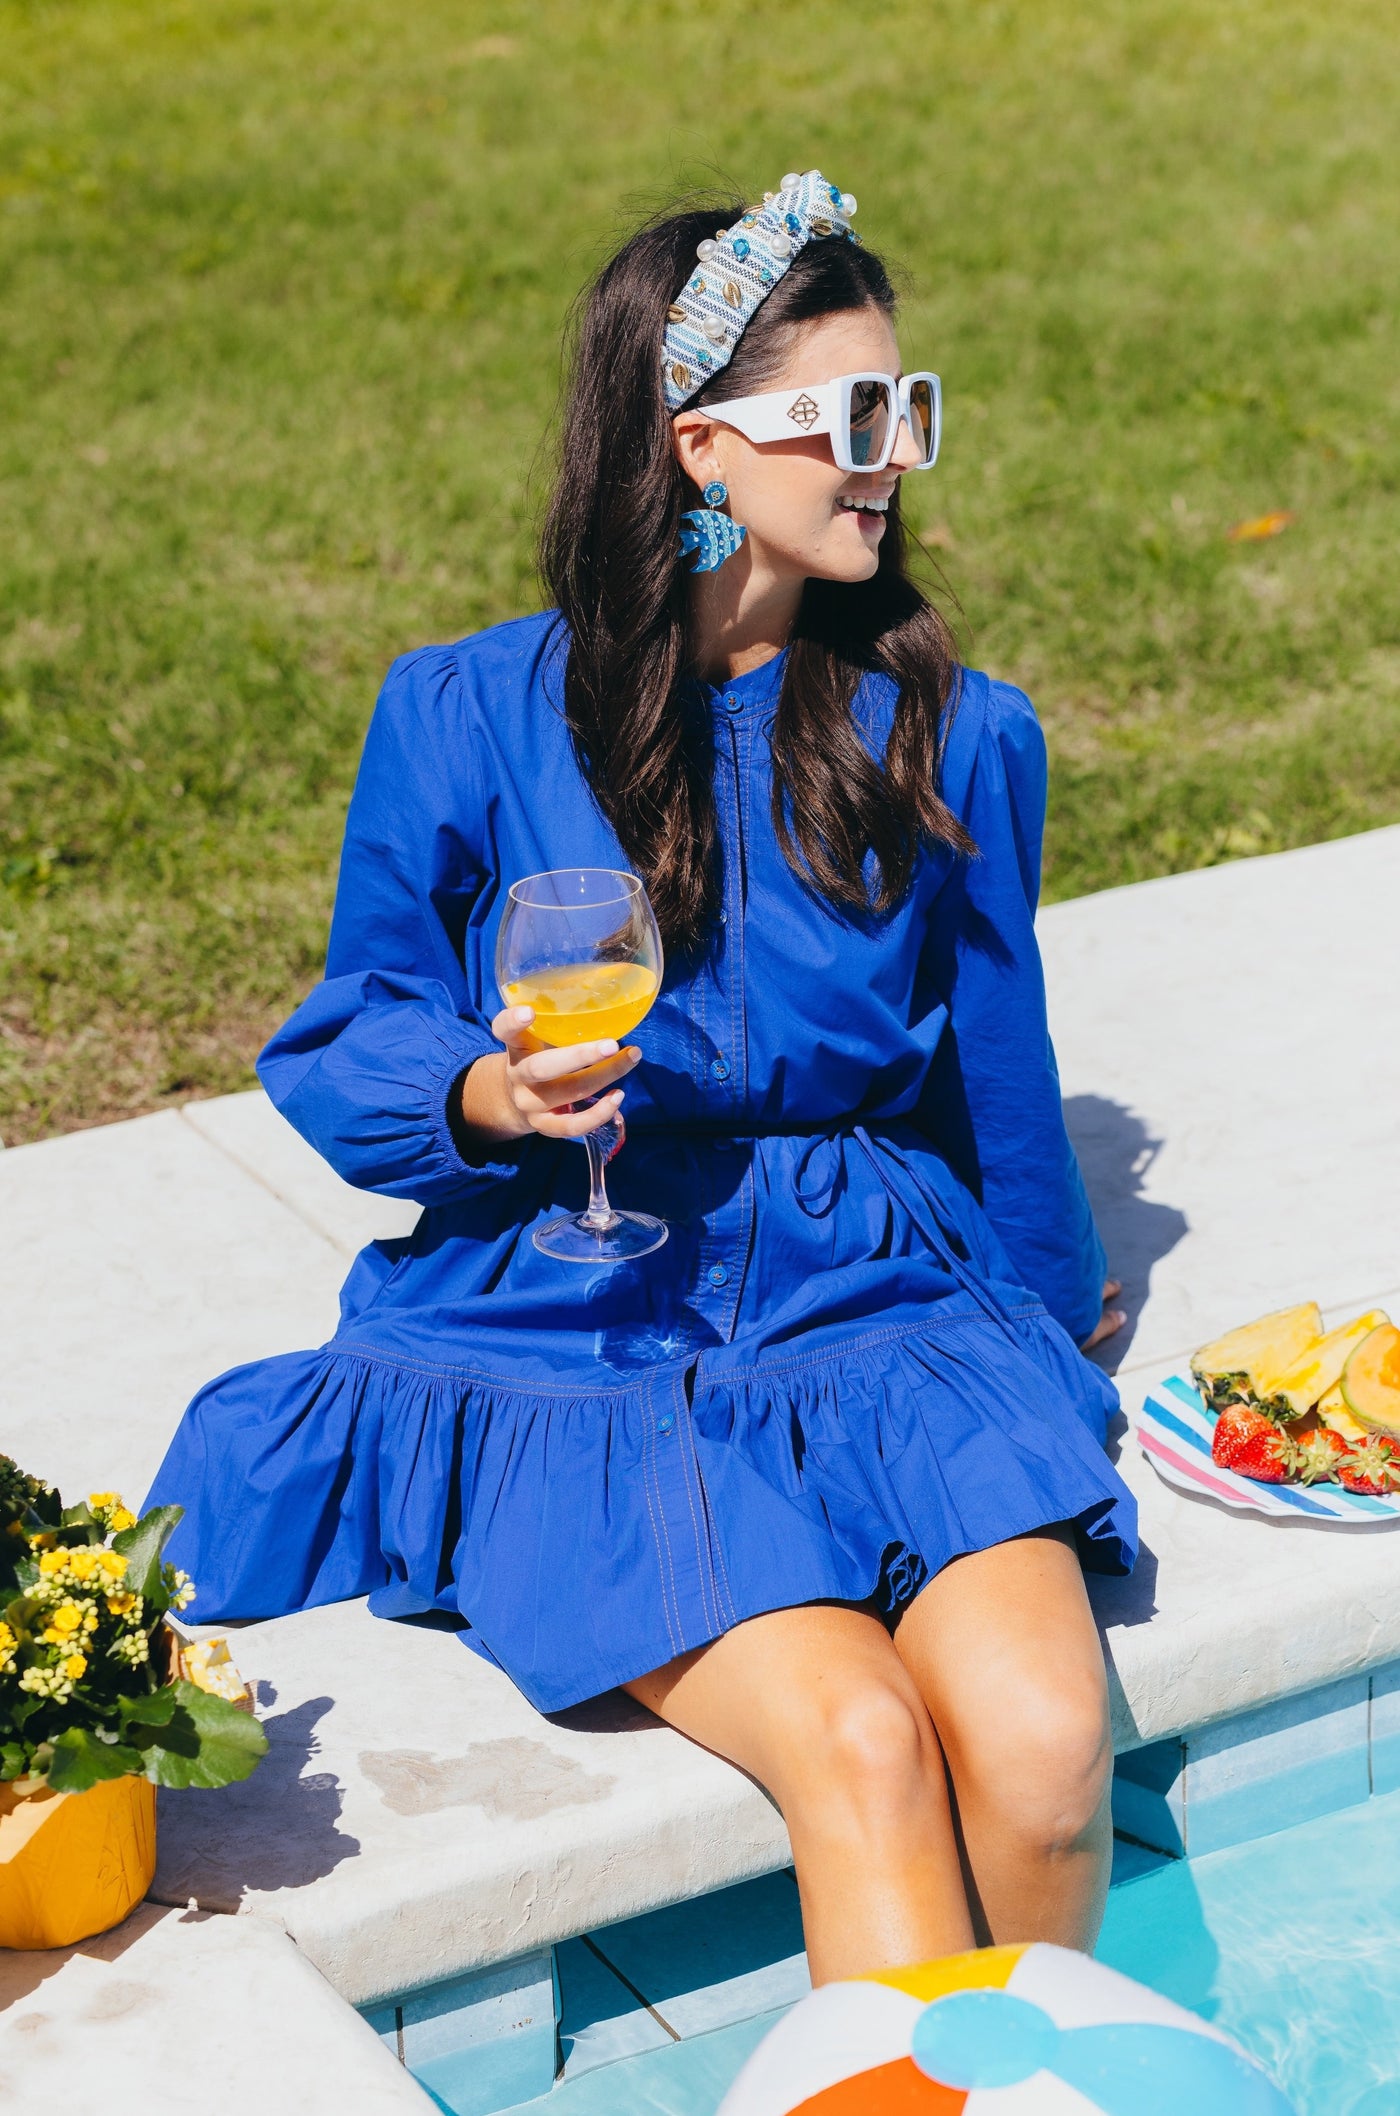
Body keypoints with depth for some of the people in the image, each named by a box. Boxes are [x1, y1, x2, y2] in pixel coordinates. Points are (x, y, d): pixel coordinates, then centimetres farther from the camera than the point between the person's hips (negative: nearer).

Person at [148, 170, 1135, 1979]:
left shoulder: (953, 737, 6)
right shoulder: (465, 720, -1)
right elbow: (345, 1050, 6)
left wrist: (1047, 1304, 31)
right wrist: (485, 1096, -16)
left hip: (873, 1303, 2)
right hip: (565, 1341, -2)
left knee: (1042, 1744, -22)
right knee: (859, 1744, -26)